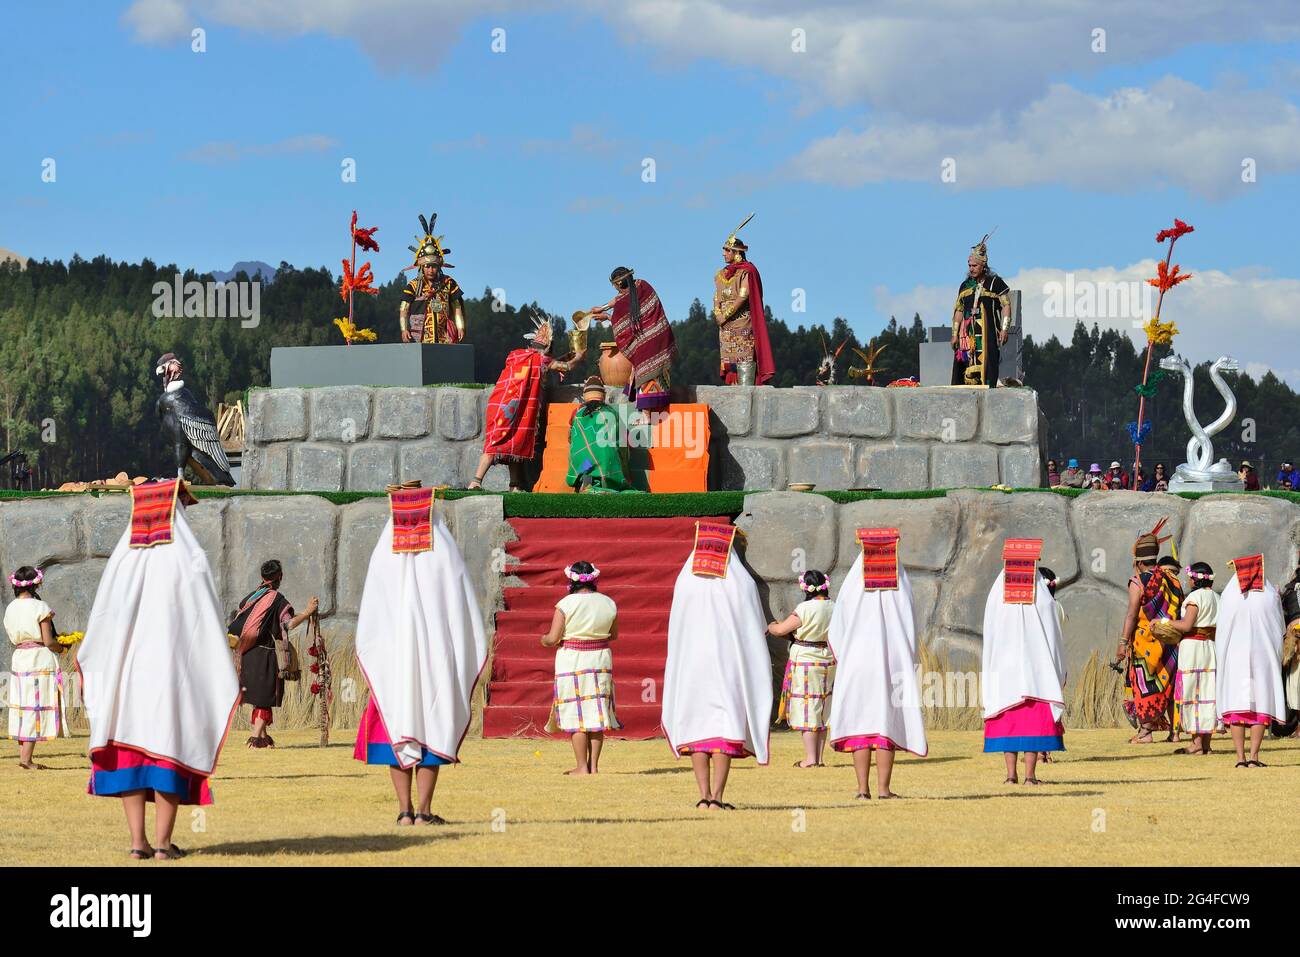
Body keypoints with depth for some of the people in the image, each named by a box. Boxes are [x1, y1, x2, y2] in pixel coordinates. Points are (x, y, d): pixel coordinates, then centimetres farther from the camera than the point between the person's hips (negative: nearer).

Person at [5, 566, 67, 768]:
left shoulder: (10, 609, 7)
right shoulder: (39, 607, -12)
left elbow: (12, 639, 11)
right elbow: (48, 641, -14)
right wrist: (61, 647, 6)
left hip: (18, 659, 6)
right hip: (40, 659, -6)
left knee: (22, 708, 11)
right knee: (36, 708, -3)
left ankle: (23, 756, 12)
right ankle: (26, 758, -6)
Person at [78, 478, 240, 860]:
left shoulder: (121, 559, 2)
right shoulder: (189, 559, -6)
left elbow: (100, 622, 3)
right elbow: (209, 623, -8)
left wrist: (89, 670, 16)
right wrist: (225, 681, 0)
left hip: (126, 671, 2)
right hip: (175, 670, -2)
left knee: (129, 751, 7)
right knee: (170, 746, 2)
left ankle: (138, 840, 1)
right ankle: (162, 841, -3)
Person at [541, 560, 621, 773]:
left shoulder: (565, 604, -11)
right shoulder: (608, 603, 1)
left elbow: (553, 639, -11)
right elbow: (614, 635, 13)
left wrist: (544, 640, 10)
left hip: (572, 662, -4)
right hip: (601, 660, 4)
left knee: (576, 716, 2)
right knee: (597, 714, 10)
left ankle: (582, 766, 2)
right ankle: (593, 764, 11)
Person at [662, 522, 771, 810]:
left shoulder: (684, 581, -1)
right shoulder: (742, 583, -5)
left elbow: (675, 631, 5)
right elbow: (756, 630, -2)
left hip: (691, 663, 1)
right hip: (729, 663, -1)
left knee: (696, 724, 9)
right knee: (726, 724, 2)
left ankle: (704, 796, 2)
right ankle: (717, 797, -6)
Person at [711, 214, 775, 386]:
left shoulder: (746, 271, -5)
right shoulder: (721, 275, 17)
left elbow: (743, 296, -13)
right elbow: (717, 298, 15)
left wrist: (725, 315, -12)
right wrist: (717, 313, -5)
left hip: (743, 323, -7)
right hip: (726, 327, 7)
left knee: (745, 357, -13)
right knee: (729, 359, 3)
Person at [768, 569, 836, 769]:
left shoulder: (805, 609, -17)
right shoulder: (834, 608, 2)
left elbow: (780, 630, -11)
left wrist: (771, 626, 12)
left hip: (805, 661, -6)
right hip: (828, 661, 6)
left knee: (807, 709, 0)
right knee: (822, 711, 12)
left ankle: (810, 758, -1)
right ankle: (819, 758, 14)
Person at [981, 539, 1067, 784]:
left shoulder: (996, 597, 0)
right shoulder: (1042, 598, -5)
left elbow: (989, 637, 3)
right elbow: (1053, 636, -3)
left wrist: (991, 670, 11)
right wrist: (1060, 670, 6)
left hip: (1003, 668, 2)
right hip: (1036, 664, -2)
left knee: (1007, 721, 6)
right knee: (1035, 719, 1)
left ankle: (1011, 774, 1)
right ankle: (1030, 774, -6)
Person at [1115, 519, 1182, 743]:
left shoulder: (1138, 582, -10)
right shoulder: (1171, 579, 8)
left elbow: (1132, 614, -15)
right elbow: (1181, 609, 11)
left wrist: (1123, 642, -15)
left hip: (1145, 641, -5)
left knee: (1144, 684, 1)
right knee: (1170, 684, 11)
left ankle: (1145, 731, 0)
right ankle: (1174, 730, 11)